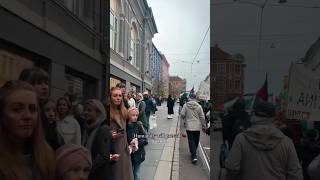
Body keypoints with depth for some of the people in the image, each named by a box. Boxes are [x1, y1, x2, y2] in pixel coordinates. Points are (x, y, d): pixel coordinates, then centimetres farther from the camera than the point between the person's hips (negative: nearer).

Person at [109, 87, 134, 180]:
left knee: (125, 171, 15)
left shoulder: (123, 112, 8)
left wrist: (127, 145, 15)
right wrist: (110, 135, -27)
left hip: (123, 147, 6)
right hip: (112, 149, -6)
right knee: (115, 172, 5)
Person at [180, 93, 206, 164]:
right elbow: (202, 117, -1)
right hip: (197, 126, 1)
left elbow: (182, 114, -7)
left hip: (189, 126, -1)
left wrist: (185, 119, 15)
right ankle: (193, 153, 30)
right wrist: (204, 126, 9)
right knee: (196, 141, 16)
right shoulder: (199, 106, -4)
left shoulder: (186, 105, -6)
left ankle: (194, 156, -8)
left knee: (191, 141, 1)